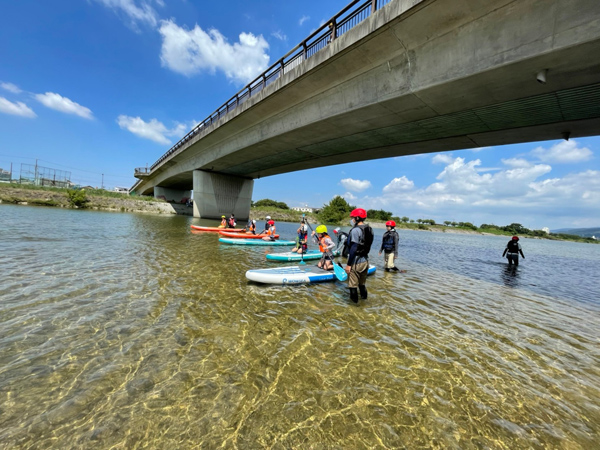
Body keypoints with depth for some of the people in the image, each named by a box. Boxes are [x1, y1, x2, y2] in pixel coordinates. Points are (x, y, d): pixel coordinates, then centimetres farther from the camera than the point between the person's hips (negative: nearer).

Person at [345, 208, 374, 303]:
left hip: (356, 262, -8)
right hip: (365, 261, 8)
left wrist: (348, 264, -17)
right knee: (362, 284, 22)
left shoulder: (356, 230, -18)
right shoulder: (369, 229, 6)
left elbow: (353, 249, -21)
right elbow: (367, 246, 12)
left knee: (353, 285, 6)